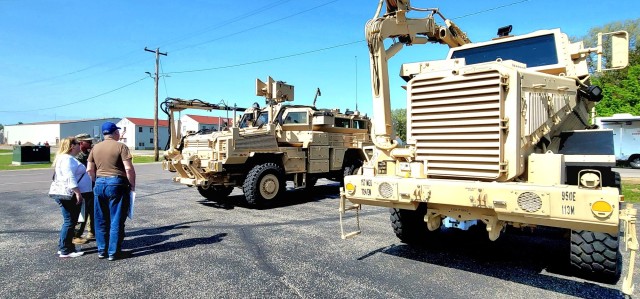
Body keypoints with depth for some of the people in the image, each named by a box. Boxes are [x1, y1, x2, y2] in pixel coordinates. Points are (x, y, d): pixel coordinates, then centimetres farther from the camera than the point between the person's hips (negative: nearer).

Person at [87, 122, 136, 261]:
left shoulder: (95, 148, 10)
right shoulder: (121, 147, -8)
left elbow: (90, 170, 9)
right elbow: (129, 169, -15)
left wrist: (97, 181, 20)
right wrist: (132, 185, -5)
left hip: (100, 184, 6)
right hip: (116, 184, -5)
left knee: (101, 221, 14)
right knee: (116, 221, 2)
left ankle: (101, 250, 22)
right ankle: (114, 252, 7)